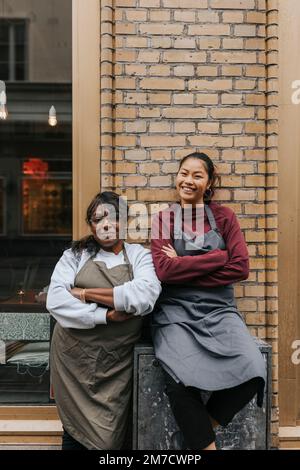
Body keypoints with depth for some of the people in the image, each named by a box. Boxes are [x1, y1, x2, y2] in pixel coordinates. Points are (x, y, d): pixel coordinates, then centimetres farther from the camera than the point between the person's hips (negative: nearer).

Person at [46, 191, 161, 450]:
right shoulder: (75, 255, 3)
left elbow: (144, 296, -19)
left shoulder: (140, 255, 1)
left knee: (109, 437, 9)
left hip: (117, 361, -1)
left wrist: (86, 293, -13)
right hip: (74, 356, 1)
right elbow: (56, 301, -10)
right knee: (75, 431, 12)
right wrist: (106, 315, -17)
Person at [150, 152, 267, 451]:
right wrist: (219, 256, -8)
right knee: (181, 378, -30)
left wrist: (183, 269, -8)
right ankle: (206, 443, -3)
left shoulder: (224, 217, 9)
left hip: (219, 310, 2)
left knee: (253, 371, -24)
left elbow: (240, 268, -4)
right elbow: (164, 270, -10)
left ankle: (200, 429, 2)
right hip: (175, 312, -1)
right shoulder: (163, 219, 6)